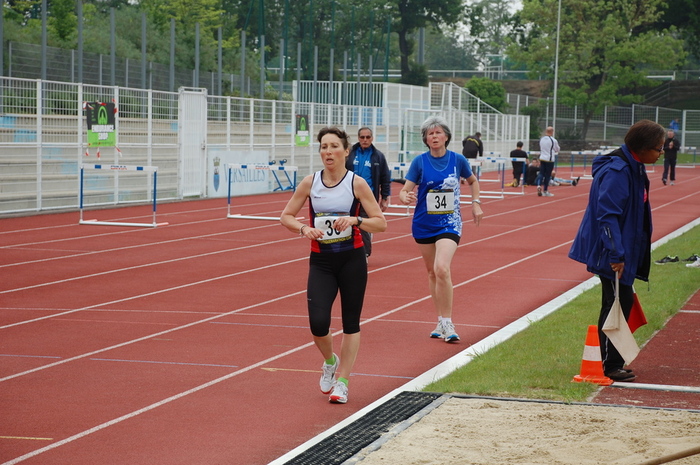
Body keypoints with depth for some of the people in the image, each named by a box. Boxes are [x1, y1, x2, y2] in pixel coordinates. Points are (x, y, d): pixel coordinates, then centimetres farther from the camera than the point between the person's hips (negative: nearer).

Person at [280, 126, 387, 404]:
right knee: (318, 323, -12)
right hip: (320, 261, 1)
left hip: (352, 259, -1)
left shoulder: (356, 183, -6)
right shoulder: (310, 183, -1)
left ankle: (341, 381, 18)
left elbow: (381, 223, -6)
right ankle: (330, 362, 20)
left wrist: (355, 220, -23)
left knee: (351, 323, 4)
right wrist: (303, 229, -14)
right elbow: (286, 216, 6)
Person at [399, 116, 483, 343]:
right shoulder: (419, 162, -5)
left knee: (442, 269, -21)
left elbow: (472, 181, 17)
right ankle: (441, 322, 25)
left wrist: (476, 203, 5)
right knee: (432, 273, 11)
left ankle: (448, 324, -13)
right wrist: (406, 197, -31)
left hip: (449, 223, -2)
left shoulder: (458, 160, -3)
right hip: (423, 224, 2)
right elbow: (404, 190, -9)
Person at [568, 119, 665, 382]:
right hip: (612, 254, -10)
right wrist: (616, 254, -29)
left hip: (624, 252, 10)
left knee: (623, 302, 14)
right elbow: (607, 216, -26)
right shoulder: (617, 172, -22)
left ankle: (614, 363, 24)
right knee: (615, 305, -4)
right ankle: (611, 367, 4)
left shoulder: (634, 169, 10)